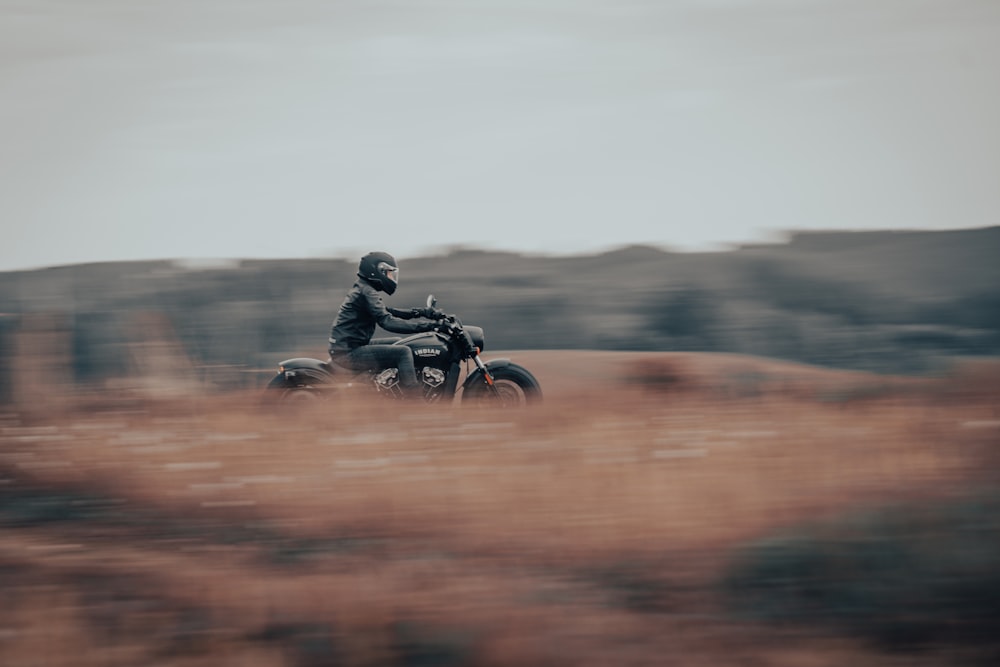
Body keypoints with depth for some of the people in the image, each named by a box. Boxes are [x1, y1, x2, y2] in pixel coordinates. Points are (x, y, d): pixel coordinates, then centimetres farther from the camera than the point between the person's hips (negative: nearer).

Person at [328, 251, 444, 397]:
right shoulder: (367, 293, -14)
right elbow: (387, 322, -24)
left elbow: (389, 312, 22)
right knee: (403, 352, -16)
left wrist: (421, 312, 11)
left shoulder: (363, 290, 18)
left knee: (397, 344, 22)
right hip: (348, 353, -11)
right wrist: (426, 325, -26)